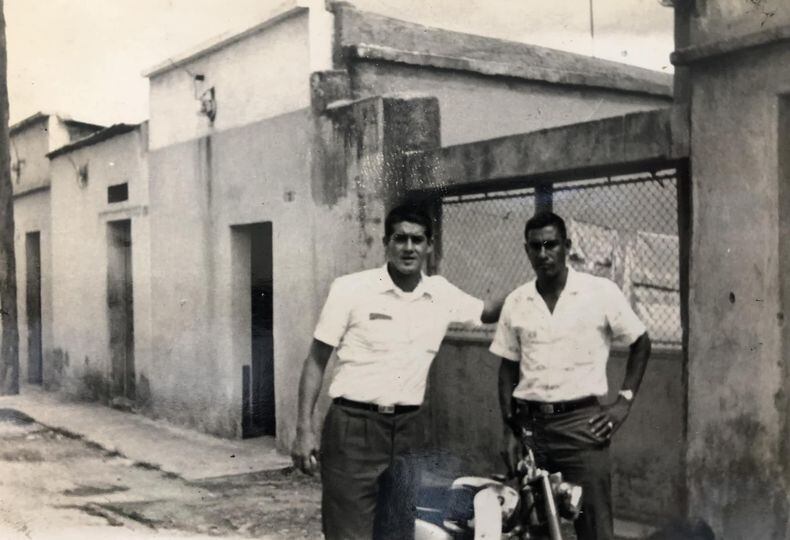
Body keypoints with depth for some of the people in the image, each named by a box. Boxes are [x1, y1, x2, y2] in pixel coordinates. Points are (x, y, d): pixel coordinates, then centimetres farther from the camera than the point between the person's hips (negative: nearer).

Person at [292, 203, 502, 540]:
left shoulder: (442, 293, 6)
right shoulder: (350, 289, -6)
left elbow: (491, 311, 22)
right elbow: (316, 360, -2)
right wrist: (304, 429, -8)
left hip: (408, 429, 5)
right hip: (353, 427, -4)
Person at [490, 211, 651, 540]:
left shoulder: (601, 292, -2)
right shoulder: (516, 302, 6)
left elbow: (640, 344, 7)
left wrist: (624, 402, -2)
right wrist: (509, 431, 7)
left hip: (582, 423, -3)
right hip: (529, 424, 3)